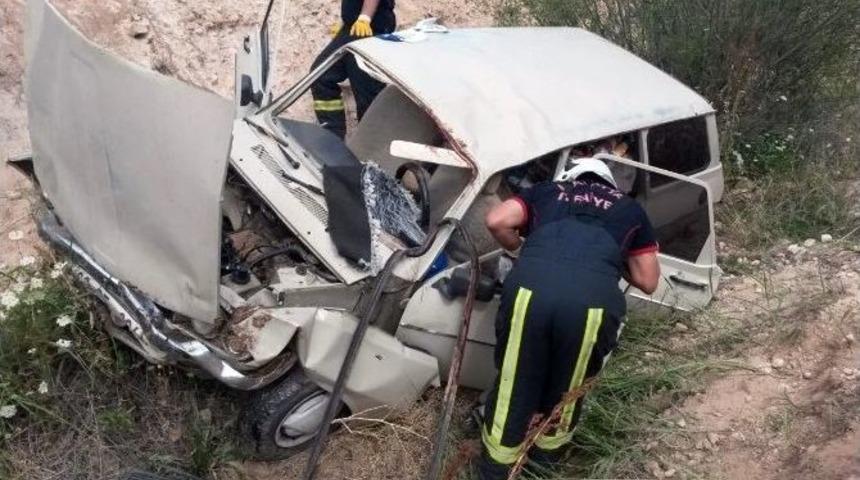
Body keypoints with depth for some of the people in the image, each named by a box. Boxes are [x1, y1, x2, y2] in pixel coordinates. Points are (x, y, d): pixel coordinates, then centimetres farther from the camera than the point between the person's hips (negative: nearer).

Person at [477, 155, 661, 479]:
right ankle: (548, 451, 49)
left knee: (514, 381, 21)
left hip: (530, 289, 0)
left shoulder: (545, 191, 31)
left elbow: (497, 221, 16)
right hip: (592, 302, 0)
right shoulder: (629, 208, 31)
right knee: (566, 385, 26)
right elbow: (648, 281, 33)